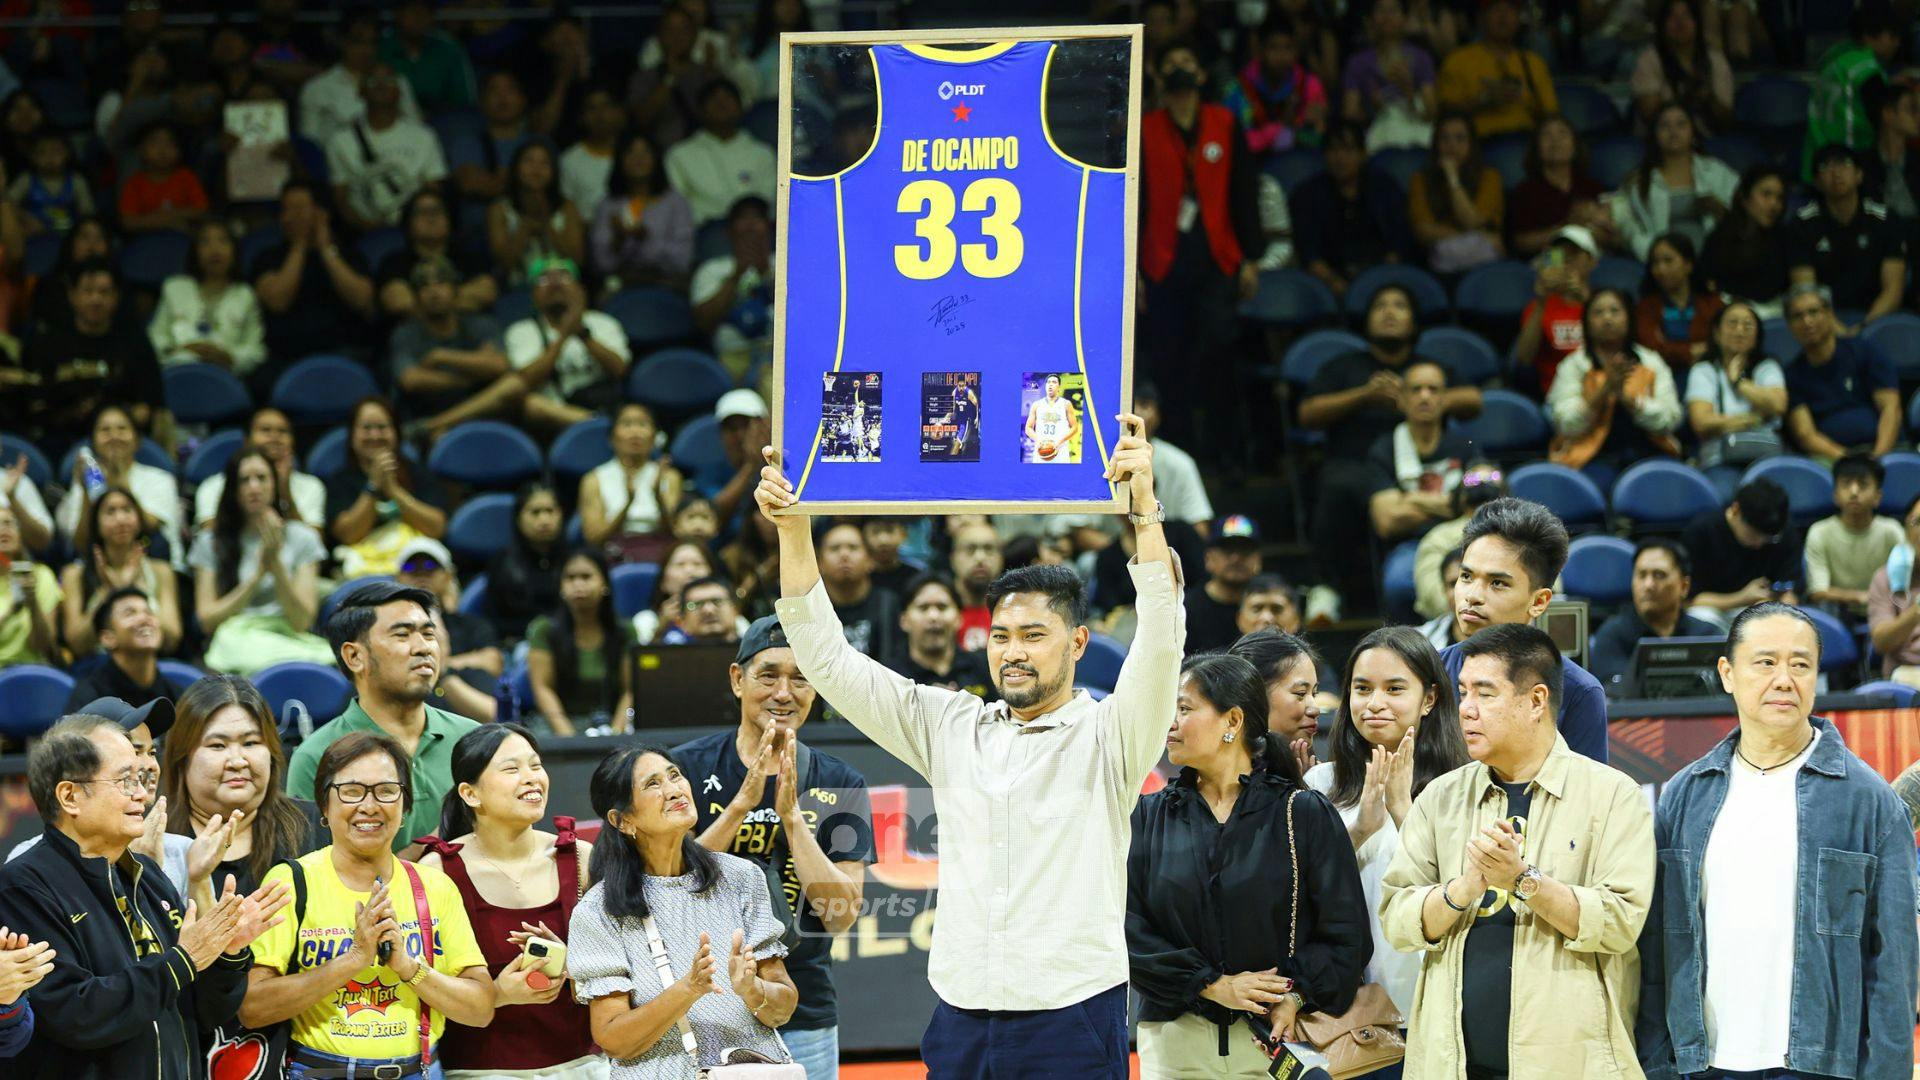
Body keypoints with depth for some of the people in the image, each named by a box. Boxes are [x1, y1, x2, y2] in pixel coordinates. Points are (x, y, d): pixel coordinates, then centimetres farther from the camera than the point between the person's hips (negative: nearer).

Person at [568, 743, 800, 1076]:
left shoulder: (741, 877, 6)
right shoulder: (598, 911, 0)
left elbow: (784, 1010, 6)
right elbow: (613, 1041, -5)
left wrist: (752, 990, -14)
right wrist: (688, 990, -18)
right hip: (663, 1073, -2)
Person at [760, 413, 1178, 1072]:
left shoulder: (1107, 737, 0)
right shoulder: (949, 727, 12)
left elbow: (1160, 641, -16)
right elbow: (828, 659, 11)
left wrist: (1145, 509, -27)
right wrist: (793, 531, 1)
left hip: (1072, 1019, -4)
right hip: (960, 1017, 4)